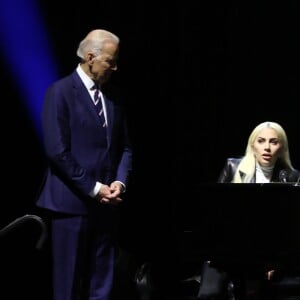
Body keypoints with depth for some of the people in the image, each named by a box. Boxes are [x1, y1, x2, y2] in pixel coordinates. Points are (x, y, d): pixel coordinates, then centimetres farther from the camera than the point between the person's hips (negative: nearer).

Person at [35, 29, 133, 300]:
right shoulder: (61, 92, -7)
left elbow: (125, 147, 15)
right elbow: (57, 151, -14)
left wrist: (120, 182, -4)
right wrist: (93, 188, -14)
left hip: (106, 203, 6)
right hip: (73, 201, -6)